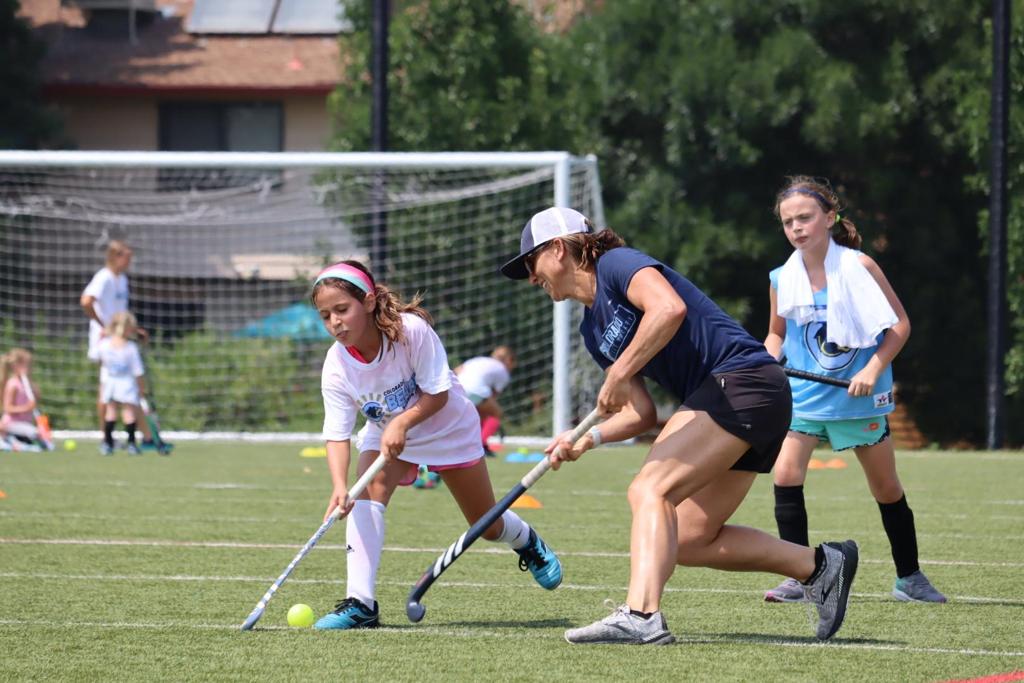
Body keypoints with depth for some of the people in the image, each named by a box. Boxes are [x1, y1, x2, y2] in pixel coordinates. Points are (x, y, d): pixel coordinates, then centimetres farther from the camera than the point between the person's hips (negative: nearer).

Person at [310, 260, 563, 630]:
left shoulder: (411, 329, -34)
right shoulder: (337, 367, -25)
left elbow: (438, 393, -27)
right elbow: (337, 435, -29)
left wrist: (403, 422, -44)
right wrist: (339, 485, -46)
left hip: (448, 429, -2)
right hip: (384, 434, 2)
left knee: (488, 527, 10)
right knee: (369, 492, -29)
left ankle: (528, 542, 49)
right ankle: (360, 603, -29)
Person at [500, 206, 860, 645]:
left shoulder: (616, 263, -4)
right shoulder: (592, 330, 22)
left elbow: (669, 308, -25)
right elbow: (643, 413, 17)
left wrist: (617, 376, -22)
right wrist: (588, 440, 1)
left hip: (742, 381, -10)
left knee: (649, 490, -23)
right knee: (688, 542, 6)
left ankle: (640, 615, -39)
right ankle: (820, 565, 14)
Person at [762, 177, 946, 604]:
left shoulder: (858, 267, -10)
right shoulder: (782, 280, -1)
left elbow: (900, 323, -5)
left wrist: (873, 369, -17)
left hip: (857, 396, -2)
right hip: (803, 395, 2)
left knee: (887, 489, 8)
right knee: (786, 475, -16)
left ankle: (909, 577, 24)